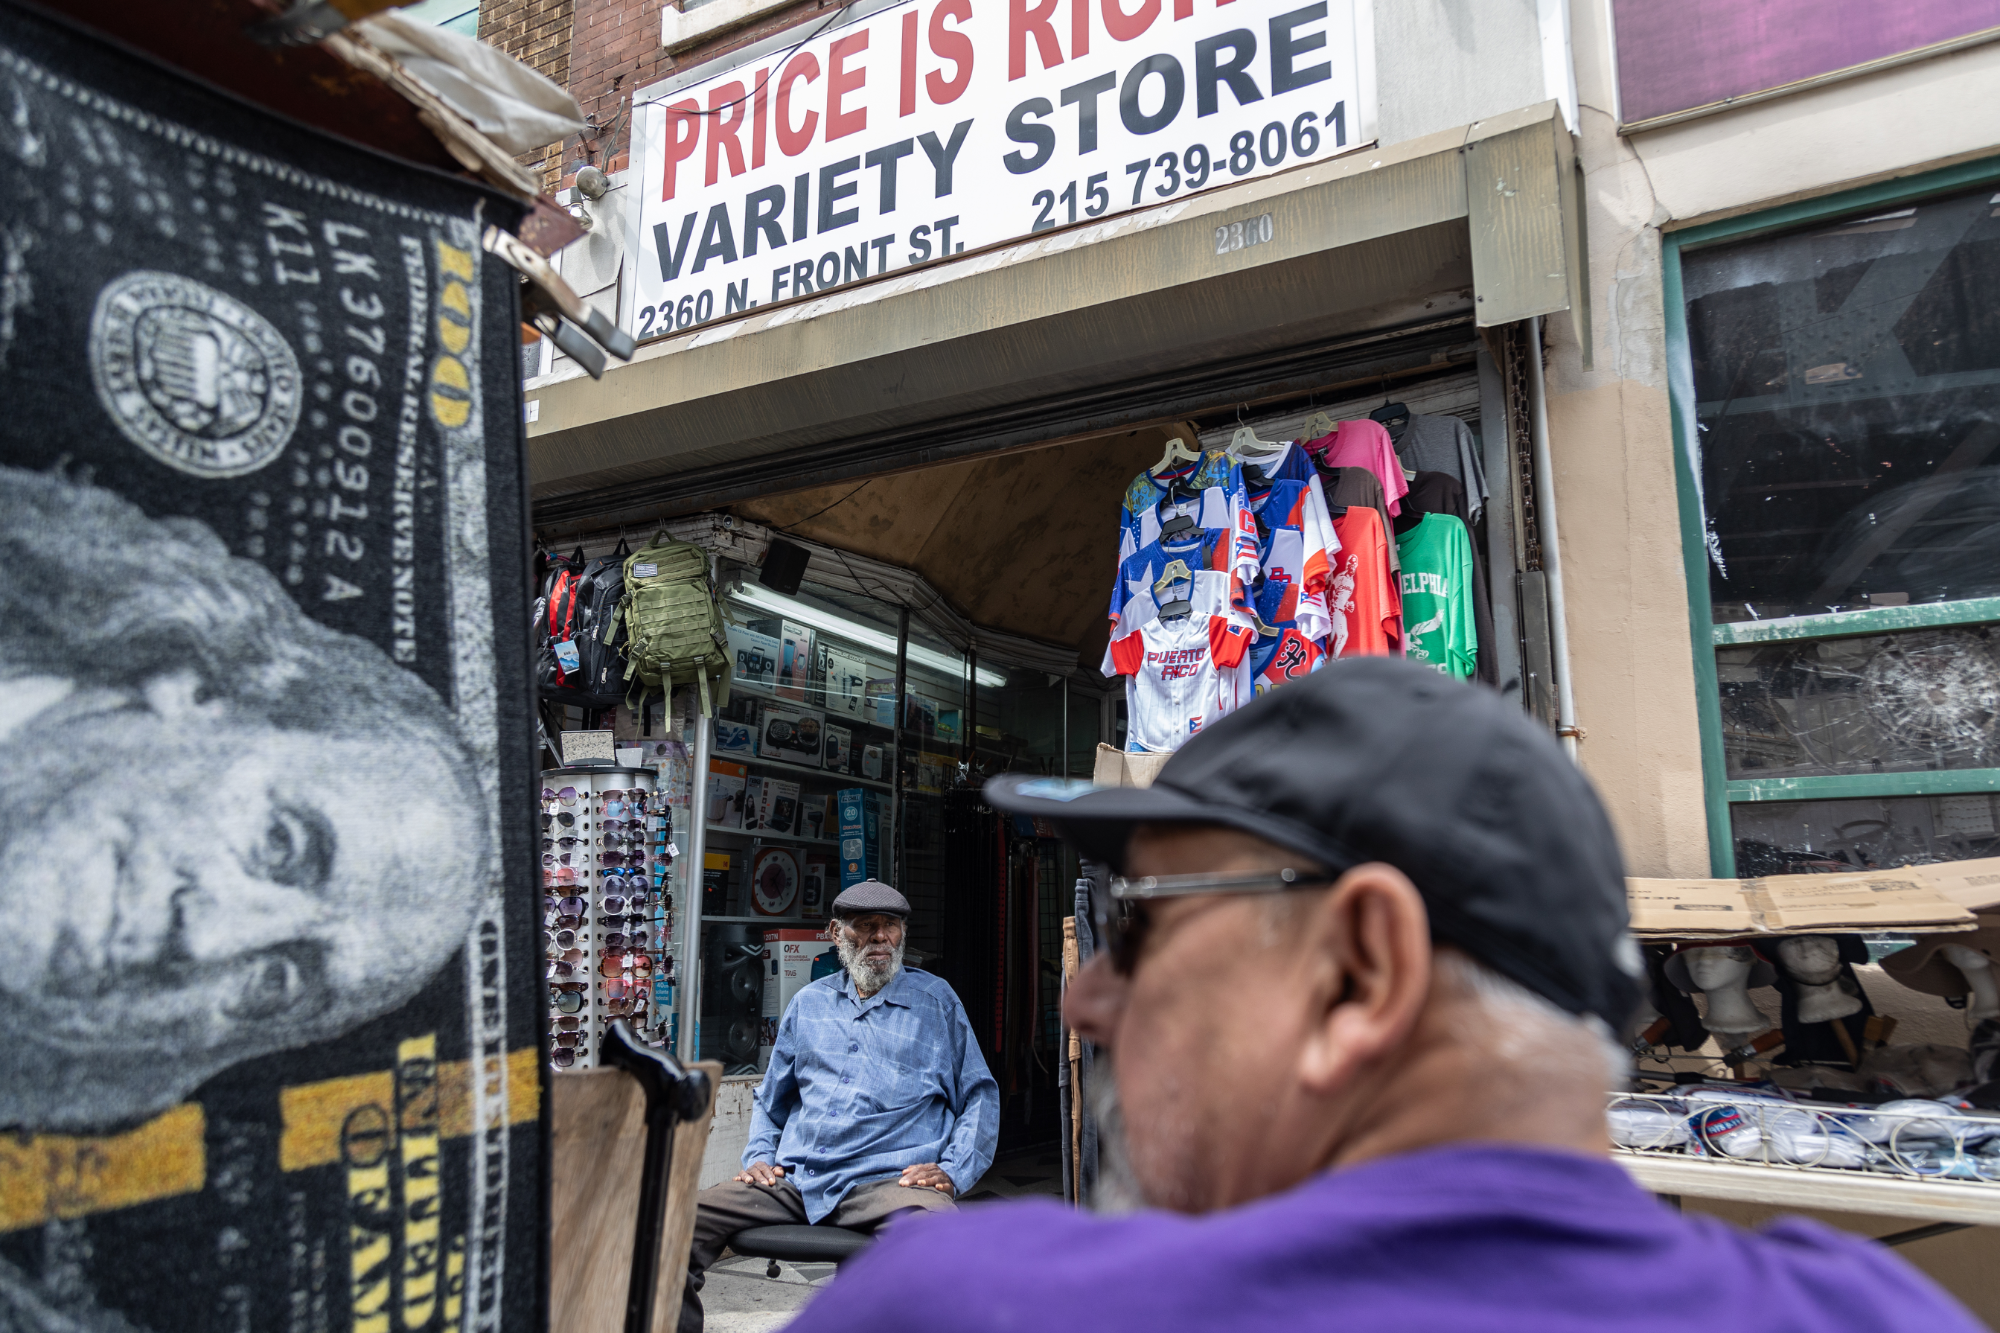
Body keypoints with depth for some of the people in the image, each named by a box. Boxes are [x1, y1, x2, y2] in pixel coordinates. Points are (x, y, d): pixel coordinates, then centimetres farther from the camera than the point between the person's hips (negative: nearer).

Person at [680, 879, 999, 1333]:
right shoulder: (808, 1003, 21)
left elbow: (980, 1095, 12)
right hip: (795, 1180, 4)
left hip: (891, 1179, -3)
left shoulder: (936, 1000, 13)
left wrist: (952, 1170, -3)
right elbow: (770, 1100, 30)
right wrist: (759, 1157, 11)